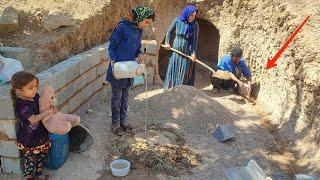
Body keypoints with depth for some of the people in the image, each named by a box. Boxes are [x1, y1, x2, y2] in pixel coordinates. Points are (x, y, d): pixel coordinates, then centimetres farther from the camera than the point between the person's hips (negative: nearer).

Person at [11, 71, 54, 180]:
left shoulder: (36, 97, -7)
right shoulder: (22, 106, -30)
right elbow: (33, 119, -37)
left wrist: (52, 107, -6)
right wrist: (48, 111, -33)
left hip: (41, 135, 7)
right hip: (29, 140, -7)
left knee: (41, 156, 24)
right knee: (30, 159, 15)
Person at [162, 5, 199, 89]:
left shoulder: (195, 25, -10)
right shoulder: (177, 21, -7)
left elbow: (195, 40, -10)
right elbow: (169, 31, 7)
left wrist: (194, 53, -17)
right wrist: (167, 43, 0)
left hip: (187, 52, -1)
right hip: (176, 50, 1)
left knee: (185, 73, 3)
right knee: (173, 70, 9)